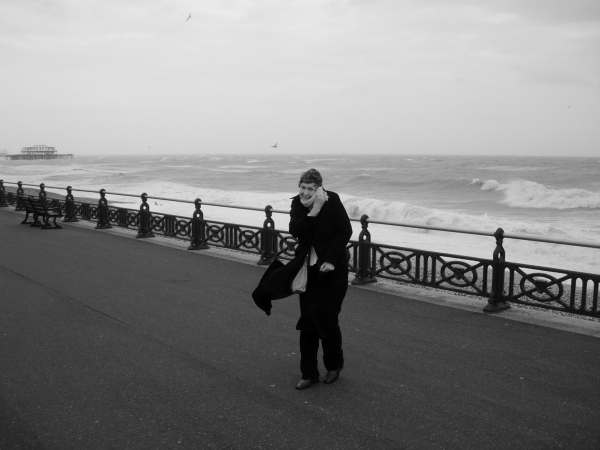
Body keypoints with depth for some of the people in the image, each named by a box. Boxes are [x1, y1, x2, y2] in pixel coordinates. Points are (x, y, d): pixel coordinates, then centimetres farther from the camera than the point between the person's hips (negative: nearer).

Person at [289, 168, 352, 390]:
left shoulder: (332, 201, -12)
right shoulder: (297, 203, 0)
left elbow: (345, 231, -11)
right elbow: (295, 231, -15)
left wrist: (331, 260, -17)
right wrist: (313, 212, -25)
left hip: (332, 269, -4)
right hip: (308, 269, 4)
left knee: (326, 318, -2)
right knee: (307, 322, 6)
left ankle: (334, 365, 25)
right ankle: (308, 374, 18)